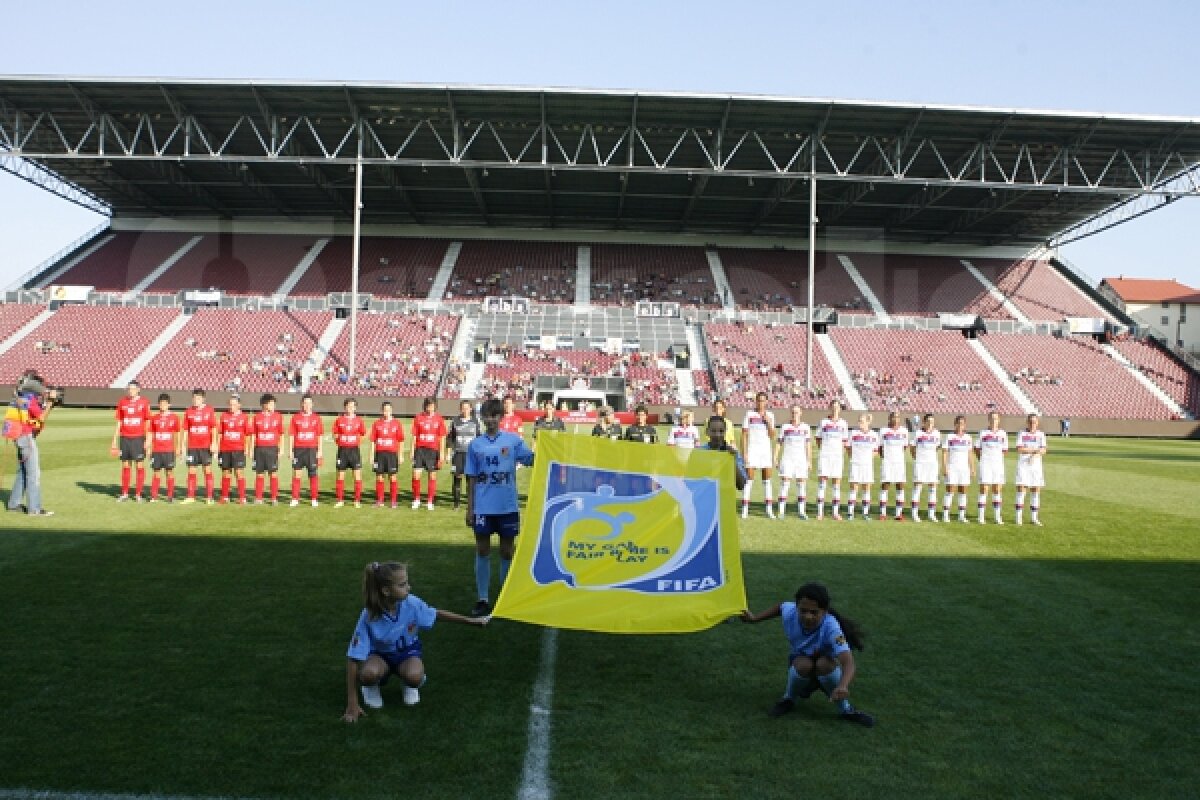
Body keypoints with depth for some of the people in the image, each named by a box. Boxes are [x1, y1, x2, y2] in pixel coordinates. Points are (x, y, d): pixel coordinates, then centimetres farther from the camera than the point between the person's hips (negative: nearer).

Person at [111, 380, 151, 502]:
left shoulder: (144, 402, -2)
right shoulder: (122, 402, 7)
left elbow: (148, 422, -1)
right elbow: (119, 422, 12)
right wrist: (115, 440, 9)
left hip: (139, 438, -3)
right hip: (124, 438, 3)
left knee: (140, 466, 0)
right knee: (125, 466, 9)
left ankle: (138, 494, 6)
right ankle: (124, 493, 16)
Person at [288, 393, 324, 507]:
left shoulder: (316, 418, 5)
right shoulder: (295, 417, 6)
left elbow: (320, 436, 5)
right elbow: (291, 435, 6)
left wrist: (319, 451, 0)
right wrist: (291, 450, 1)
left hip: (312, 450, 0)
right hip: (298, 449, 1)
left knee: (313, 474, 1)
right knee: (296, 474, 1)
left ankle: (313, 499, 8)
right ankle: (295, 499, 7)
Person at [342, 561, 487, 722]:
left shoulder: (412, 603, -24)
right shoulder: (368, 617, -29)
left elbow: (437, 614, -3)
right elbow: (354, 659, -26)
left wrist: (471, 621, 2)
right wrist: (352, 704, -27)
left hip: (408, 651, 1)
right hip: (380, 655, -1)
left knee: (413, 676, -34)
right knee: (368, 673, -36)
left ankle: (412, 685, 4)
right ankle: (370, 686, 2)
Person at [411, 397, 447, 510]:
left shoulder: (439, 419, 1)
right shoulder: (418, 418, 3)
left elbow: (442, 438, 2)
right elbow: (414, 436, 7)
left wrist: (441, 455, -3)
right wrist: (412, 452, 3)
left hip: (433, 450, 0)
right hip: (420, 449, 0)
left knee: (432, 476, 5)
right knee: (416, 475, -6)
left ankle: (430, 501, 15)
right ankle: (416, 499, 11)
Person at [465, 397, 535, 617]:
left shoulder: (513, 440, 0)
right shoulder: (475, 444, 4)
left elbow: (531, 460, -11)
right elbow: (472, 479, 6)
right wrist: (469, 509, 4)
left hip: (508, 507, -1)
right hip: (483, 508, 1)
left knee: (507, 552, 8)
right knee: (482, 552, 6)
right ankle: (482, 600, 15)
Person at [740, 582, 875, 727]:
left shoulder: (831, 627, -38)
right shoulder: (790, 612, -26)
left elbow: (849, 663, -51)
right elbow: (780, 607, 1)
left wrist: (843, 687, -70)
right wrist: (755, 618, 4)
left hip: (826, 670, -2)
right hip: (800, 664, 2)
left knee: (824, 664, -37)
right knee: (804, 665, -34)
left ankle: (846, 710, -12)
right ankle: (788, 700, -2)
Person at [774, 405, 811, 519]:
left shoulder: (806, 427, 7)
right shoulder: (785, 427, 3)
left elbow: (808, 445, 8)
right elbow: (778, 443, 4)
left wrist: (809, 461, 3)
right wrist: (776, 458, -2)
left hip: (801, 459, 2)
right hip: (787, 459, -2)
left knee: (802, 484, 1)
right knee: (785, 483, -7)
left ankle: (802, 511, 7)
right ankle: (781, 511, -5)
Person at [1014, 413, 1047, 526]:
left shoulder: (1041, 434, 9)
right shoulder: (1021, 434, 2)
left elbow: (1043, 450, -2)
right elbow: (1019, 449, -10)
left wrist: (1035, 455, -21)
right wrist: (1035, 450, -9)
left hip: (1036, 465, 3)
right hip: (1023, 465, -3)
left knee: (1036, 490, 3)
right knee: (1021, 489, -7)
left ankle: (1033, 517, 11)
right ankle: (1018, 517, -4)